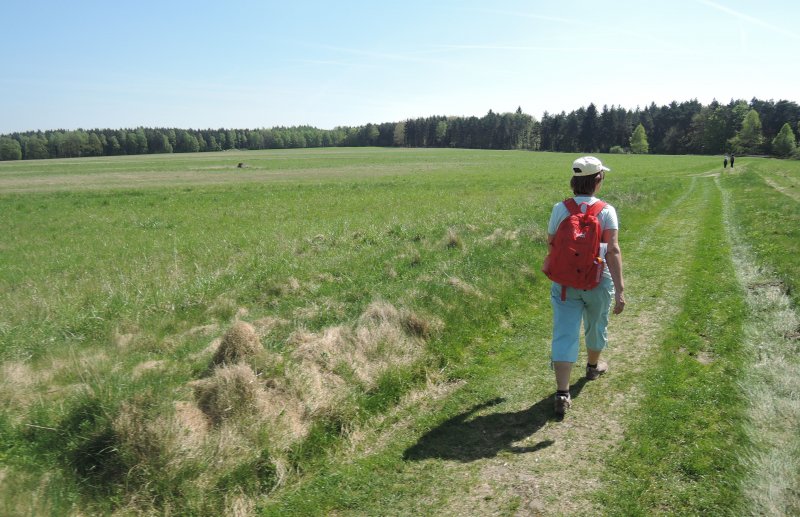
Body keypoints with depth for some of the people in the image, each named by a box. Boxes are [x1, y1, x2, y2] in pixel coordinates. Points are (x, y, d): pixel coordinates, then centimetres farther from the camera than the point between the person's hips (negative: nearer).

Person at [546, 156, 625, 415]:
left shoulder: (560, 209, -5)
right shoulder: (606, 211, -11)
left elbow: (551, 243, 4)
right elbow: (613, 250, -18)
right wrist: (620, 289, -18)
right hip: (598, 282, 0)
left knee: (564, 335, 0)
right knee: (596, 326, 25)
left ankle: (562, 393, -6)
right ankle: (593, 366, 50)